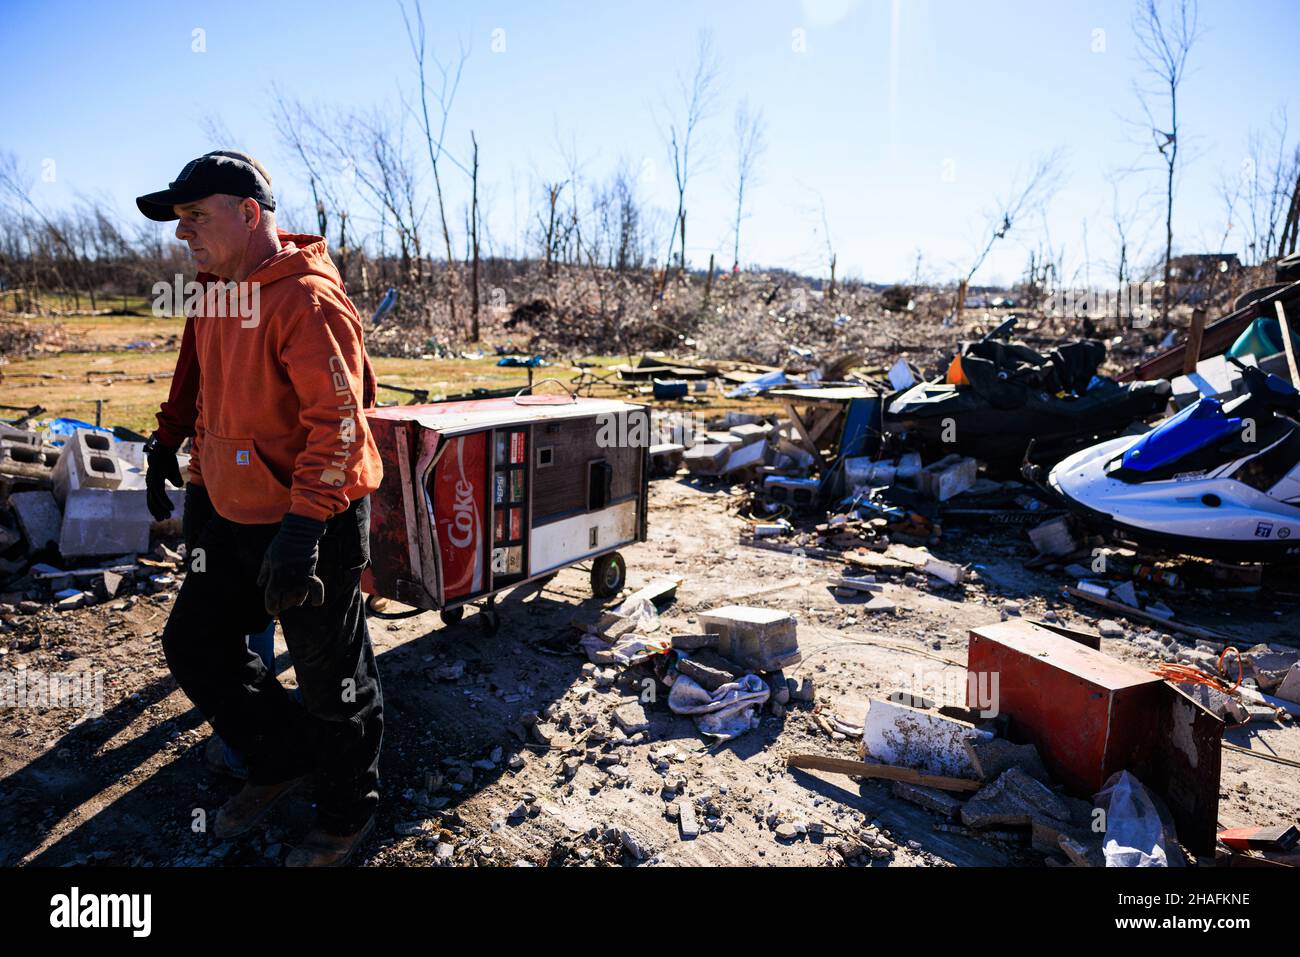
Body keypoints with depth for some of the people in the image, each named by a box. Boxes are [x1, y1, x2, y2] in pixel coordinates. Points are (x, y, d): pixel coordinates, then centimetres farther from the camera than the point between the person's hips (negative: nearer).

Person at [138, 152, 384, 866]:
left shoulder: (308, 301, -18)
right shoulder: (217, 298, 12)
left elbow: (338, 421, -24)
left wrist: (302, 527, -28)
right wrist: (202, 484, 24)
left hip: (312, 525, -9)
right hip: (237, 517, 9)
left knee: (331, 681, 5)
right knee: (192, 644, 17)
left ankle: (345, 816, 28)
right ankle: (281, 760, 37)